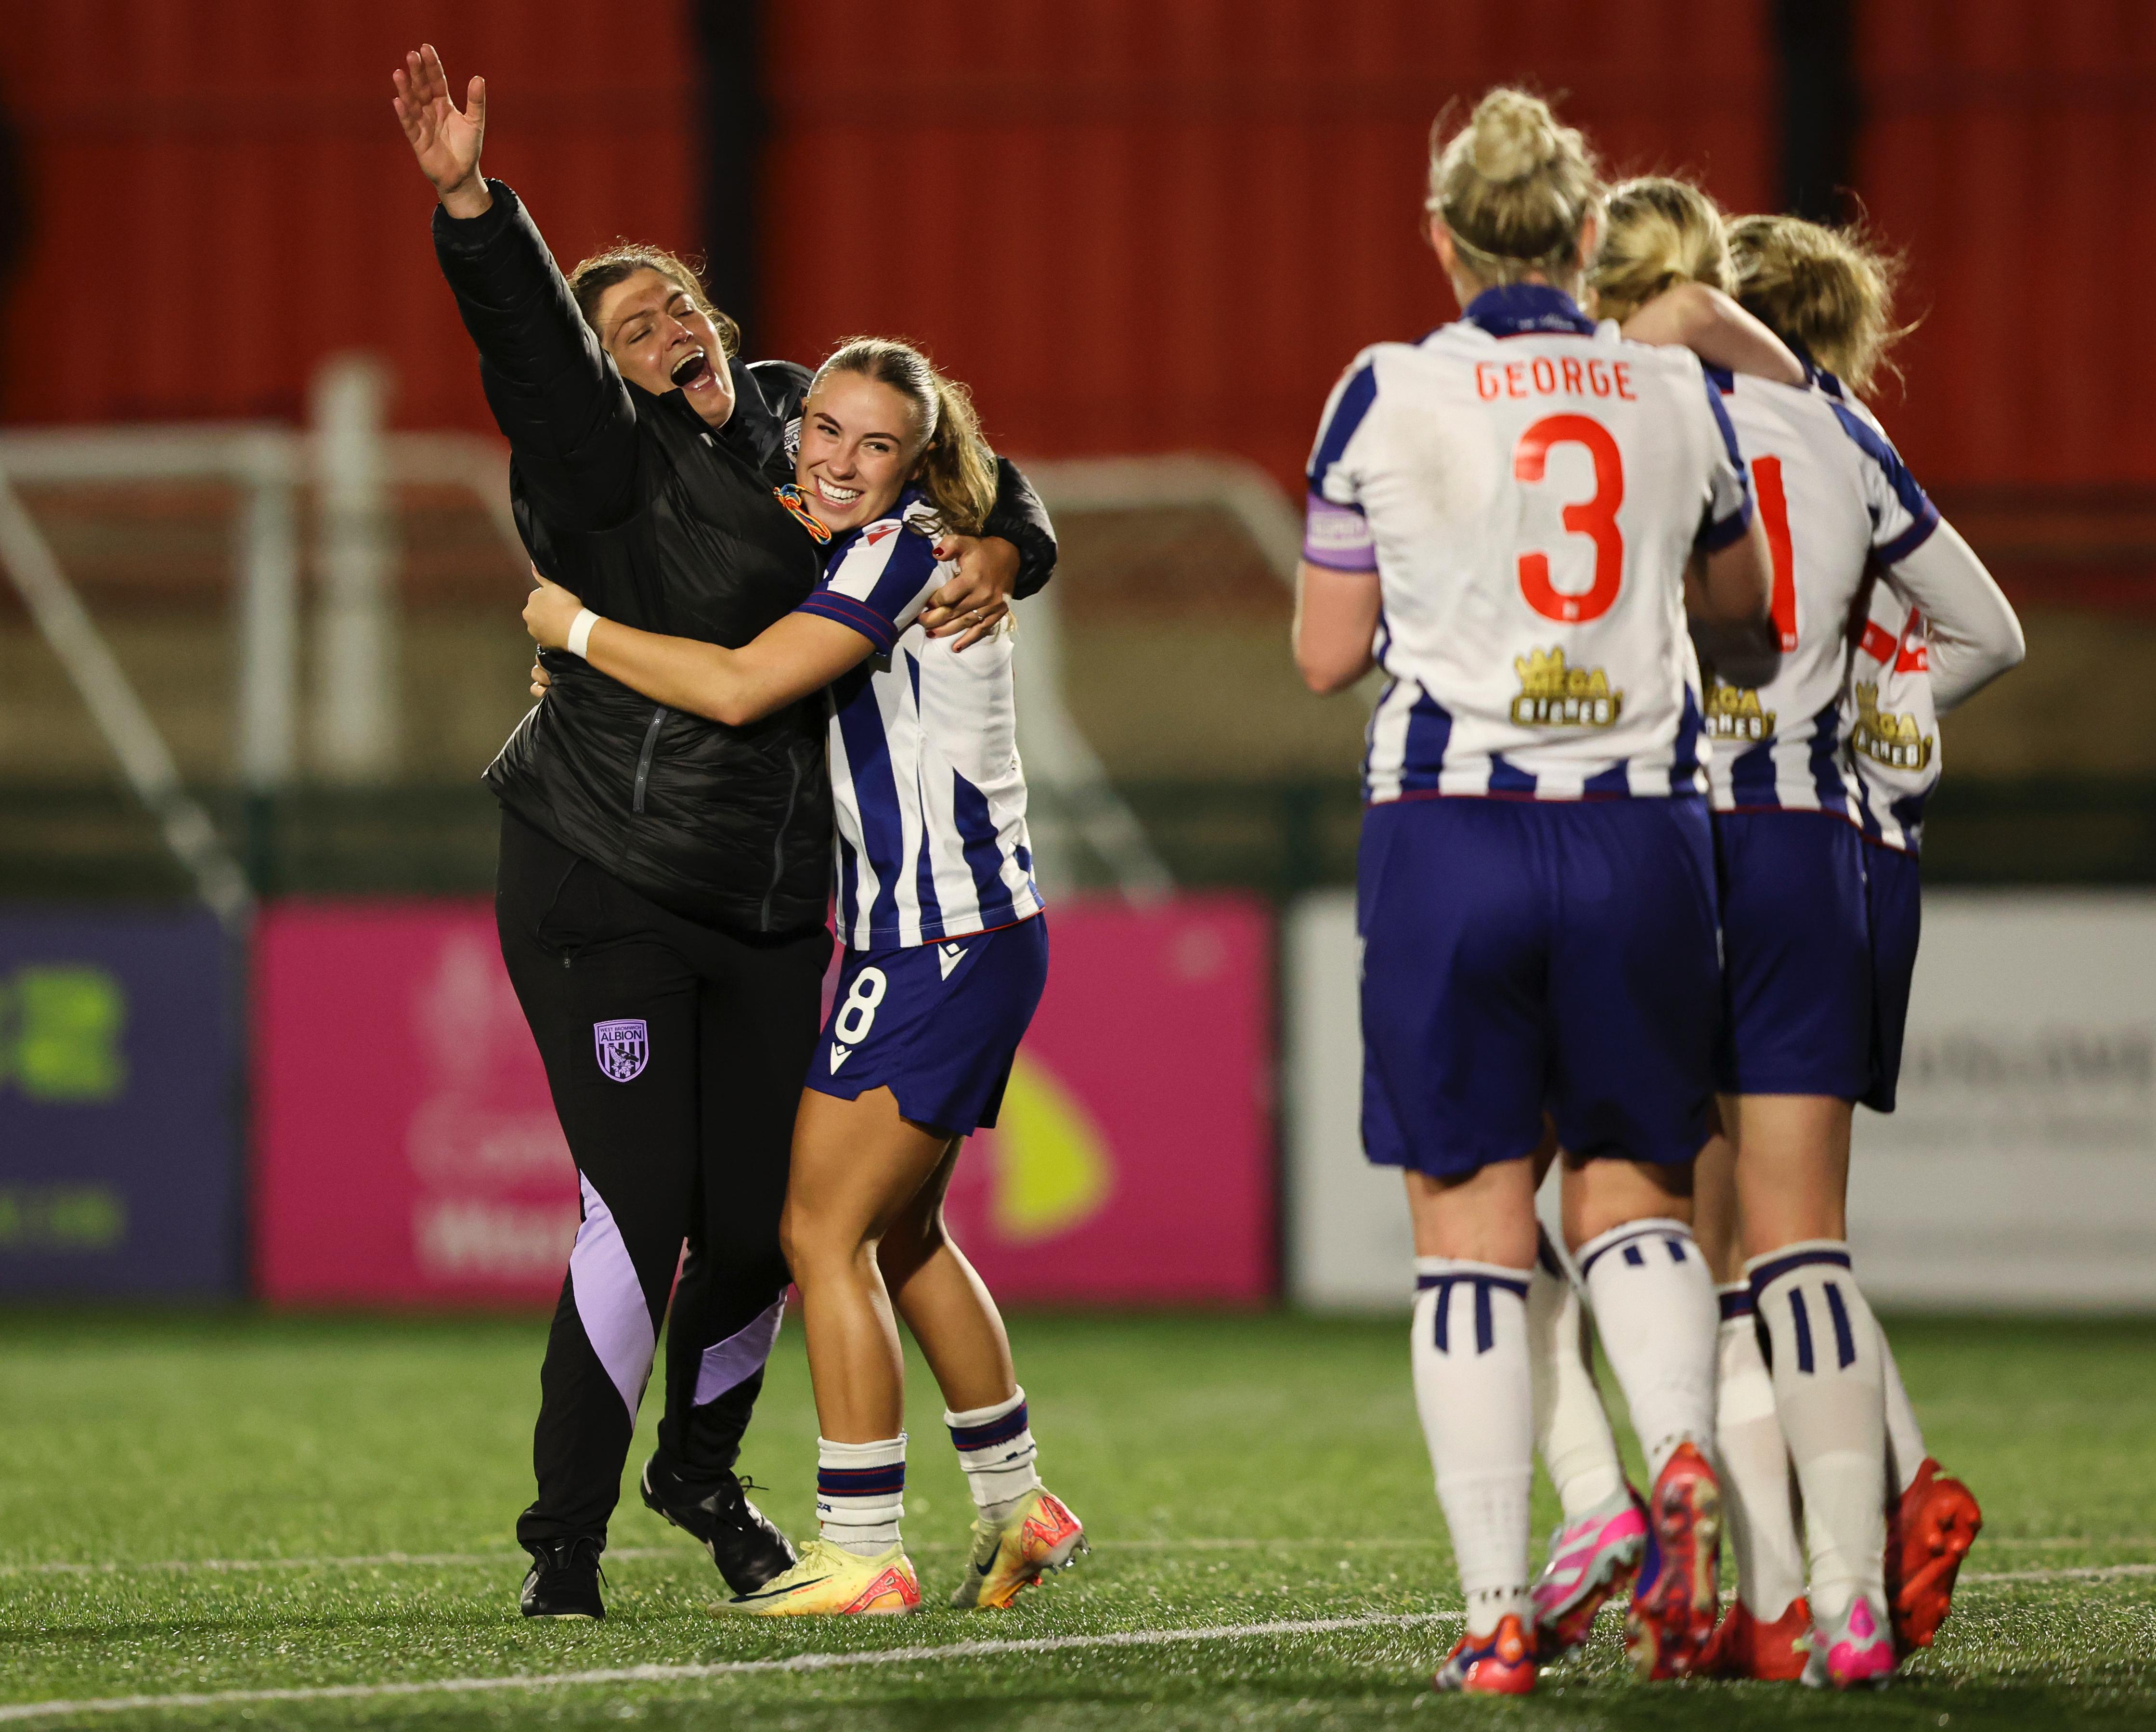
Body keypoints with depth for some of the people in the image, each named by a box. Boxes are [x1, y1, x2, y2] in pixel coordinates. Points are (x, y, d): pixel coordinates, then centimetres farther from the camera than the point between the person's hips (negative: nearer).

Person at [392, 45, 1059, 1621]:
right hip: (601, 884, -5)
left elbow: (975, 488, 19)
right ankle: (566, 1533, -4)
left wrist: (998, 560, -4)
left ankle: (702, 1473, 32)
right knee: (640, 1203, -13)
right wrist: (470, 201, -41)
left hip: (770, 903, 5)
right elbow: (530, 346, -25)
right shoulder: (602, 463, -7)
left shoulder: (796, 439, 9)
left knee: (762, 1217, 6)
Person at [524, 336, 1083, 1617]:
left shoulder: (901, 552, -15)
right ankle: (1020, 1509, 31)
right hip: (960, 937, 10)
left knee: (824, 1232, -7)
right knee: (902, 1235, 20)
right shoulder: (847, 558, 14)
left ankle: (865, 1556, -5)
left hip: (942, 946, -10)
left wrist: (573, 627, -13)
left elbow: (739, 688, -24)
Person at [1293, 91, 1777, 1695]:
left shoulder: (1390, 398, -3)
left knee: (1470, 1227, 4)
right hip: (1640, 838, 2)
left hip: (1451, 840, -2)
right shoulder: (1680, 396, 4)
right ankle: (1683, 1451, -15)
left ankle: (1497, 1610, -2)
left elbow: (1327, 653, 4)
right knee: (1631, 1193, 15)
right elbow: (1745, 622, 18)